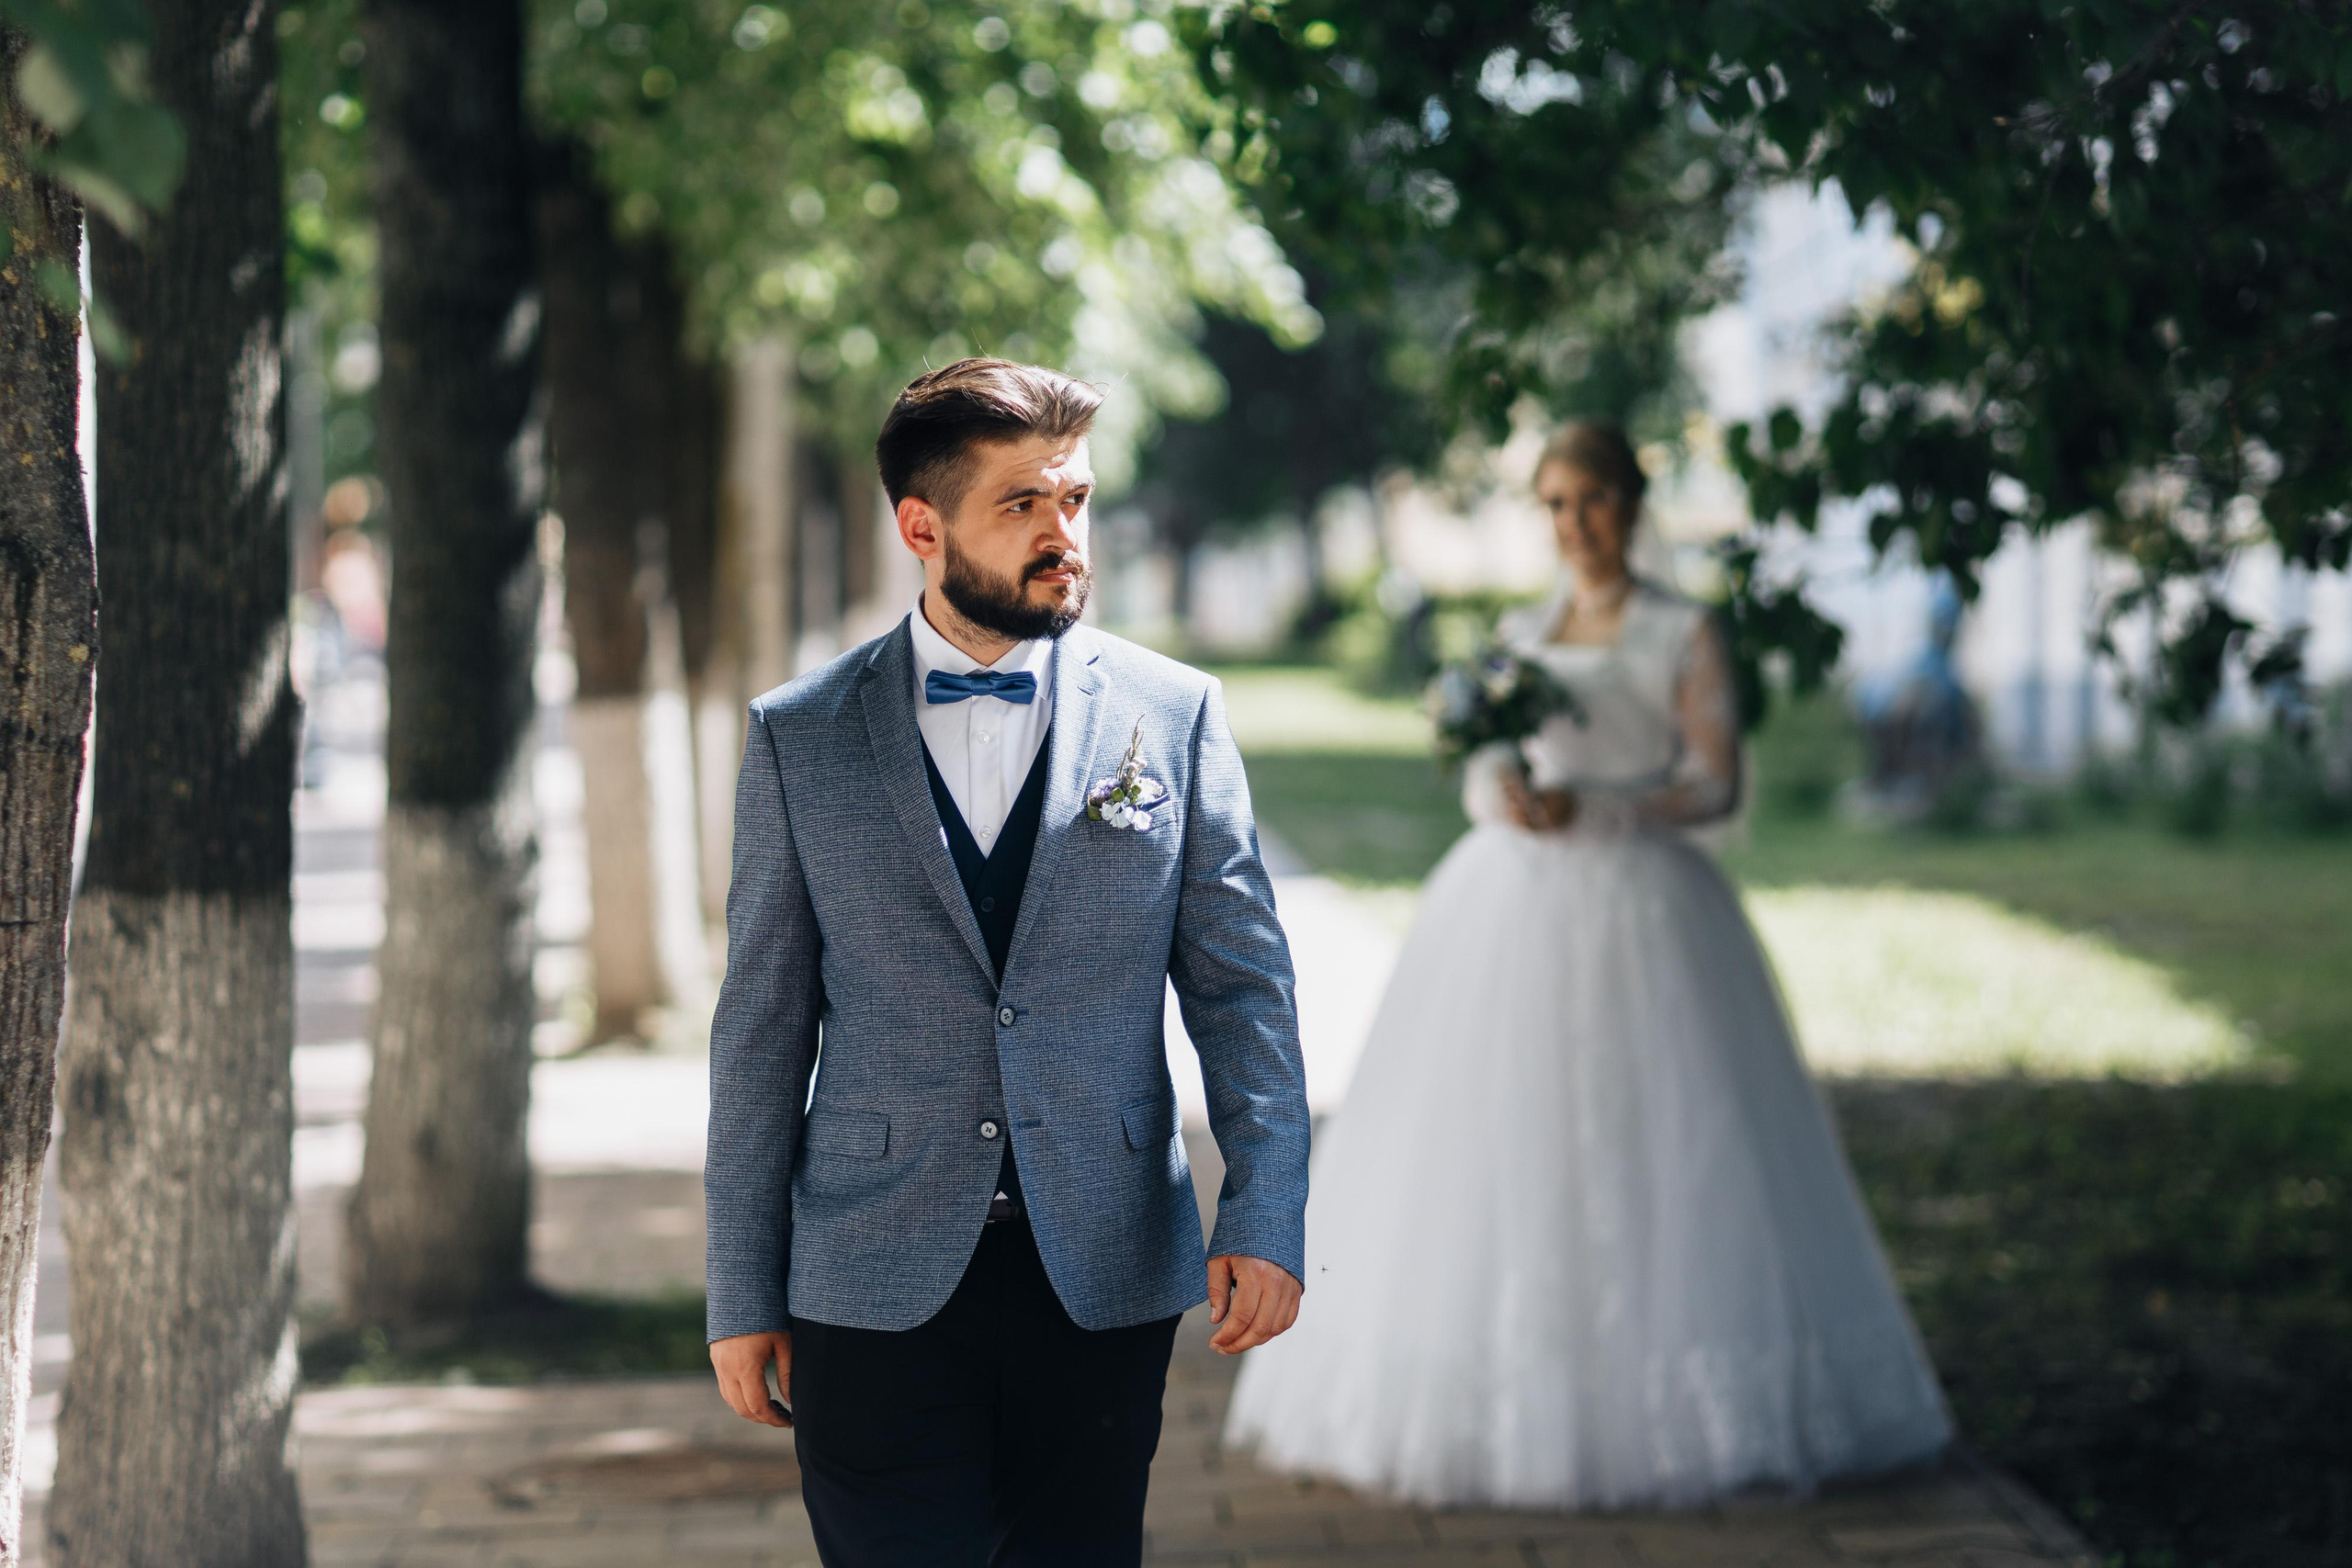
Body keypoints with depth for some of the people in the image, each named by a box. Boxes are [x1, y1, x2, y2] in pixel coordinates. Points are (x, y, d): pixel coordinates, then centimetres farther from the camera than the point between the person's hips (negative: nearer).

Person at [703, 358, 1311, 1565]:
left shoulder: (1173, 715, 4)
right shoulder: (798, 738, 3)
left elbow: (1241, 983, 4)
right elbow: (761, 1026, 5)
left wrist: (1264, 1215, -8)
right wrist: (743, 1294, 3)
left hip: (1104, 1279, 1)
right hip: (876, 1285, -1)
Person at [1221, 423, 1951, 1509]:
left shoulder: (1684, 636, 1)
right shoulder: (1518, 637, 15)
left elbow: (1716, 786, -4)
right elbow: (1480, 770, 14)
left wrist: (1588, 809, -14)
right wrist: (1501, 792, -9)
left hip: (1636, 914, -4)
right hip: (1510, 914, 5)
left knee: (1638, 1160, -7)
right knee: (1491, 1151, 0)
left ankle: (1662, 1399, 0)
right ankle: (1502, 1390, 7)